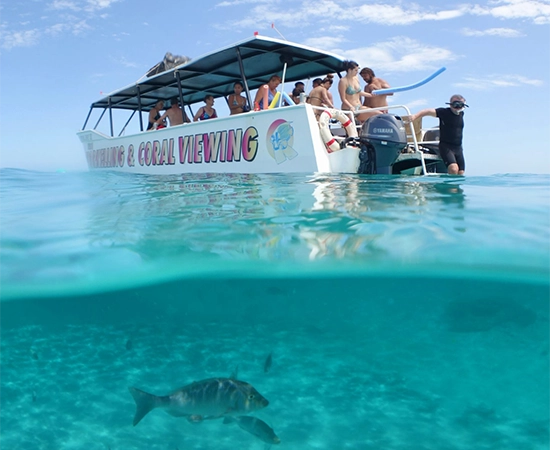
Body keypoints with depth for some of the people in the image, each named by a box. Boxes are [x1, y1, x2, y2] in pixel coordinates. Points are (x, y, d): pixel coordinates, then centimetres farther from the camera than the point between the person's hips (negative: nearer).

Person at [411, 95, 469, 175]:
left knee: (460, 173, 3)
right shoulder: (444, 112, -8)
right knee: (453, 169, -26)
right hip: (446, 146, -6)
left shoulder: (461, 114, 10)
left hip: (458, 147, 6)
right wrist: (415, 116, -32)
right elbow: (429, 111, -19)